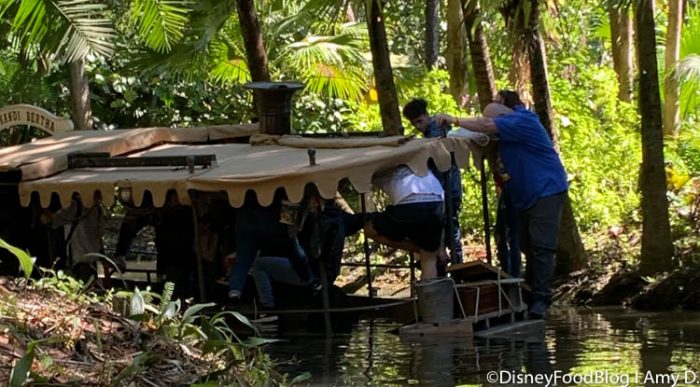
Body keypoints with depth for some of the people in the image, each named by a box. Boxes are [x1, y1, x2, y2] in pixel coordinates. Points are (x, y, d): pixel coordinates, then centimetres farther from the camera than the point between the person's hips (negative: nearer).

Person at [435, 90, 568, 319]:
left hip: (546, 191, -10)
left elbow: (487, 125, -26)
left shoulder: (520, 120, -13)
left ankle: (541, 300, -17)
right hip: (526, 196, 10)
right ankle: (530, 295, 15)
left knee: (541, 247, -13)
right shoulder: (511, 125, 20)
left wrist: (455, 120, -22)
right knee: (528, 247, 10)